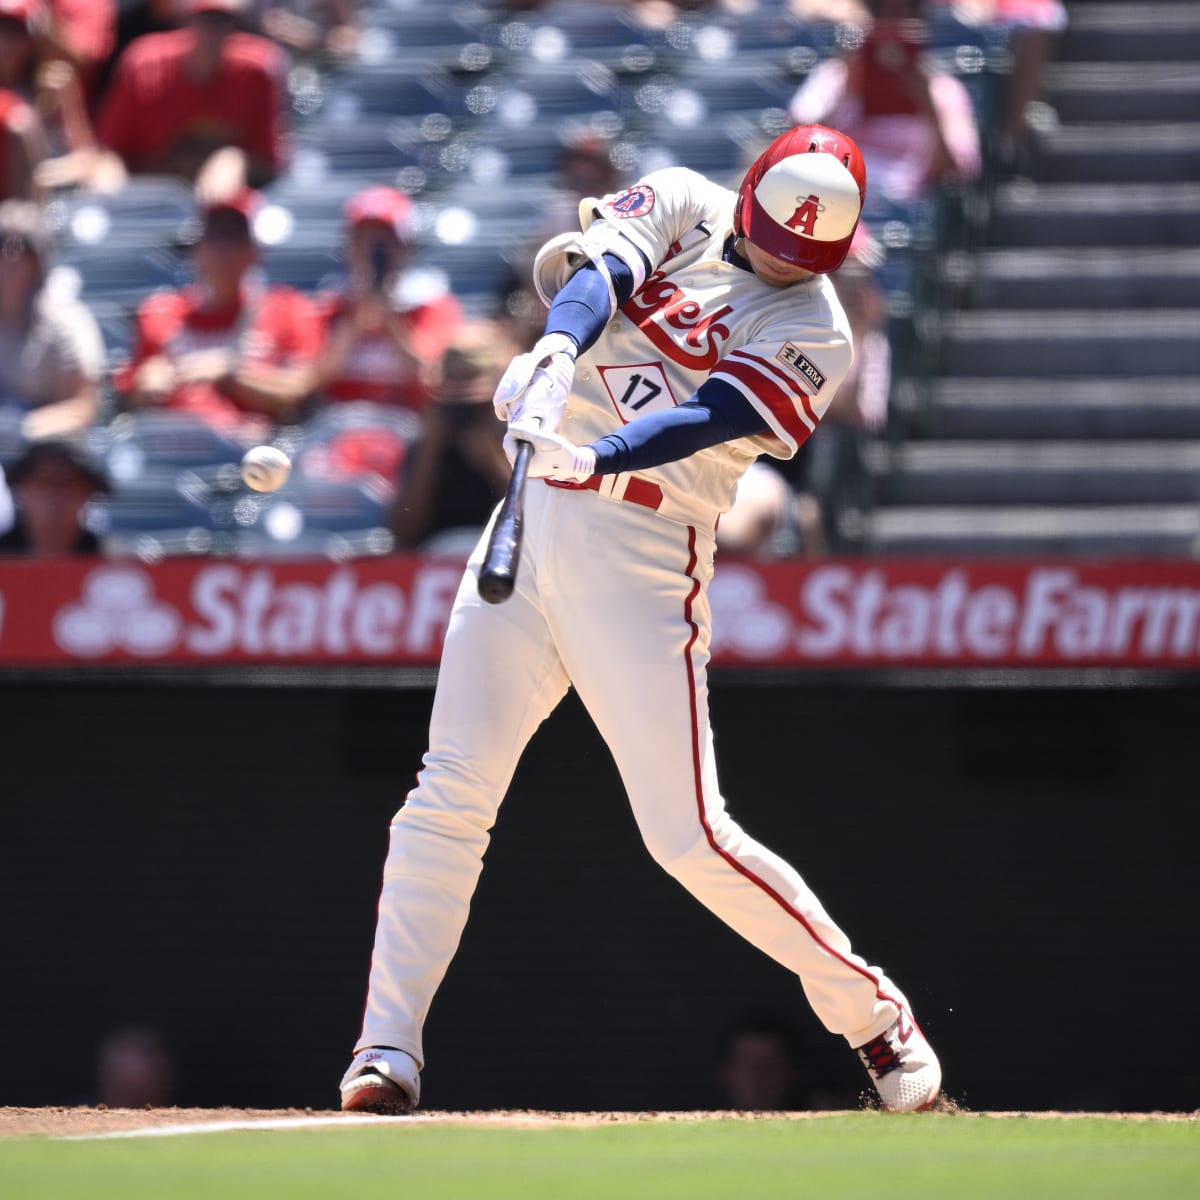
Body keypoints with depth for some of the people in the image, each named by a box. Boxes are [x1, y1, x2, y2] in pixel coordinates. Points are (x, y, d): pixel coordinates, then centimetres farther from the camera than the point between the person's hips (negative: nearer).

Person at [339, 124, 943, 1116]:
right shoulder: (681, 206, 8)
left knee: (687, 834, -8)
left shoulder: (813, 336, -3)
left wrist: (592, 458, -36)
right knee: (450, 794, -4)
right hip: (534, 521, 4)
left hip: (643, 559, -4)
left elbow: (705, 420, -18)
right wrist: (557, 349, -34)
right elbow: (600, 267, -12)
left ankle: (873, 1016, 8)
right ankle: (388, 1053, -1)